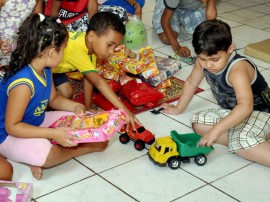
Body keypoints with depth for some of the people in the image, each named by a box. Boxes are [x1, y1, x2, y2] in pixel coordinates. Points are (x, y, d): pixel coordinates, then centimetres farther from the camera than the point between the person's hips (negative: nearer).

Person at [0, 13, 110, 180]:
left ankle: (38, 158, -9)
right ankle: (86, 148, -7)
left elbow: (53, 99, 12)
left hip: (37, 123, 9)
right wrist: (52, 133, -34)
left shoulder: (45, 70, -5)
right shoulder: (23, 83, -33)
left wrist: (76, 107, -8)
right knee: (43, 154, -37)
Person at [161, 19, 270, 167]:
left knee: (243, 141, -36)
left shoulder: (237, 69, -33)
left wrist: (216, 130, -48)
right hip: (230, 112, 9)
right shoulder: (203, 62, -10)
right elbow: (191, 83, 10)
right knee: (198, 124, -10)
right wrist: (179, 108, 20)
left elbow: (246, 107, -46)